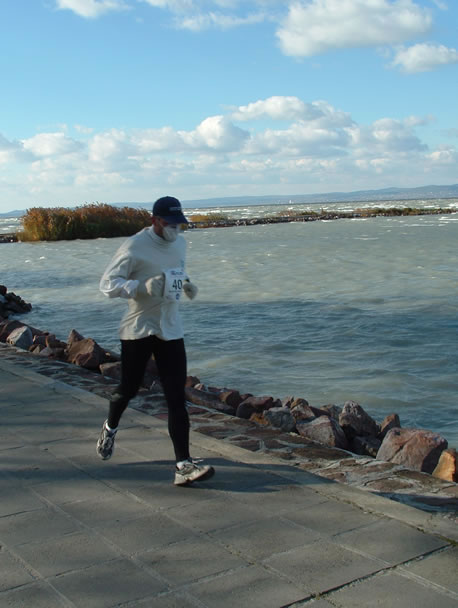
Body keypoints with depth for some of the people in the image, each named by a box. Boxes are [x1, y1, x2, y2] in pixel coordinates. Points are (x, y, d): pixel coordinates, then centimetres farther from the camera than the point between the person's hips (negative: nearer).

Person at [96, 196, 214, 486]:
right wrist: (144, 286, -30)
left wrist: (186, 283, 5)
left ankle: (184, 464, -7)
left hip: (170, 331, 4)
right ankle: (110, 428, 46)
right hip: (138, 330, -4)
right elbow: (108, 283, -15)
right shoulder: (135, 247, -14)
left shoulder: (180, 243, 7)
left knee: (177, 398, -5)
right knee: (129, 389, 11)